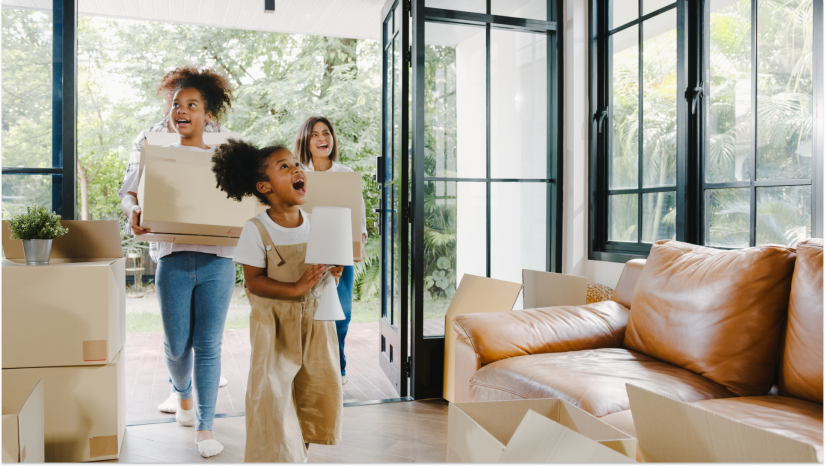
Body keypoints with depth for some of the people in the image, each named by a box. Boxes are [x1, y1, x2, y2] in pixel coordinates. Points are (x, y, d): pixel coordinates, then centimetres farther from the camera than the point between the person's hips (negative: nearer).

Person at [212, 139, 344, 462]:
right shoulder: (256, 230, -13)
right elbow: (254, 281, -15)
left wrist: (332, 274, -14)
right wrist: (296, 288, -27)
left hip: (314, 314, 5)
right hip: (275, 320, -4)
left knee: (321, 385, 12)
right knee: (273, 390, -1)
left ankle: (301, 447, 35)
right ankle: (278, 453, 23)